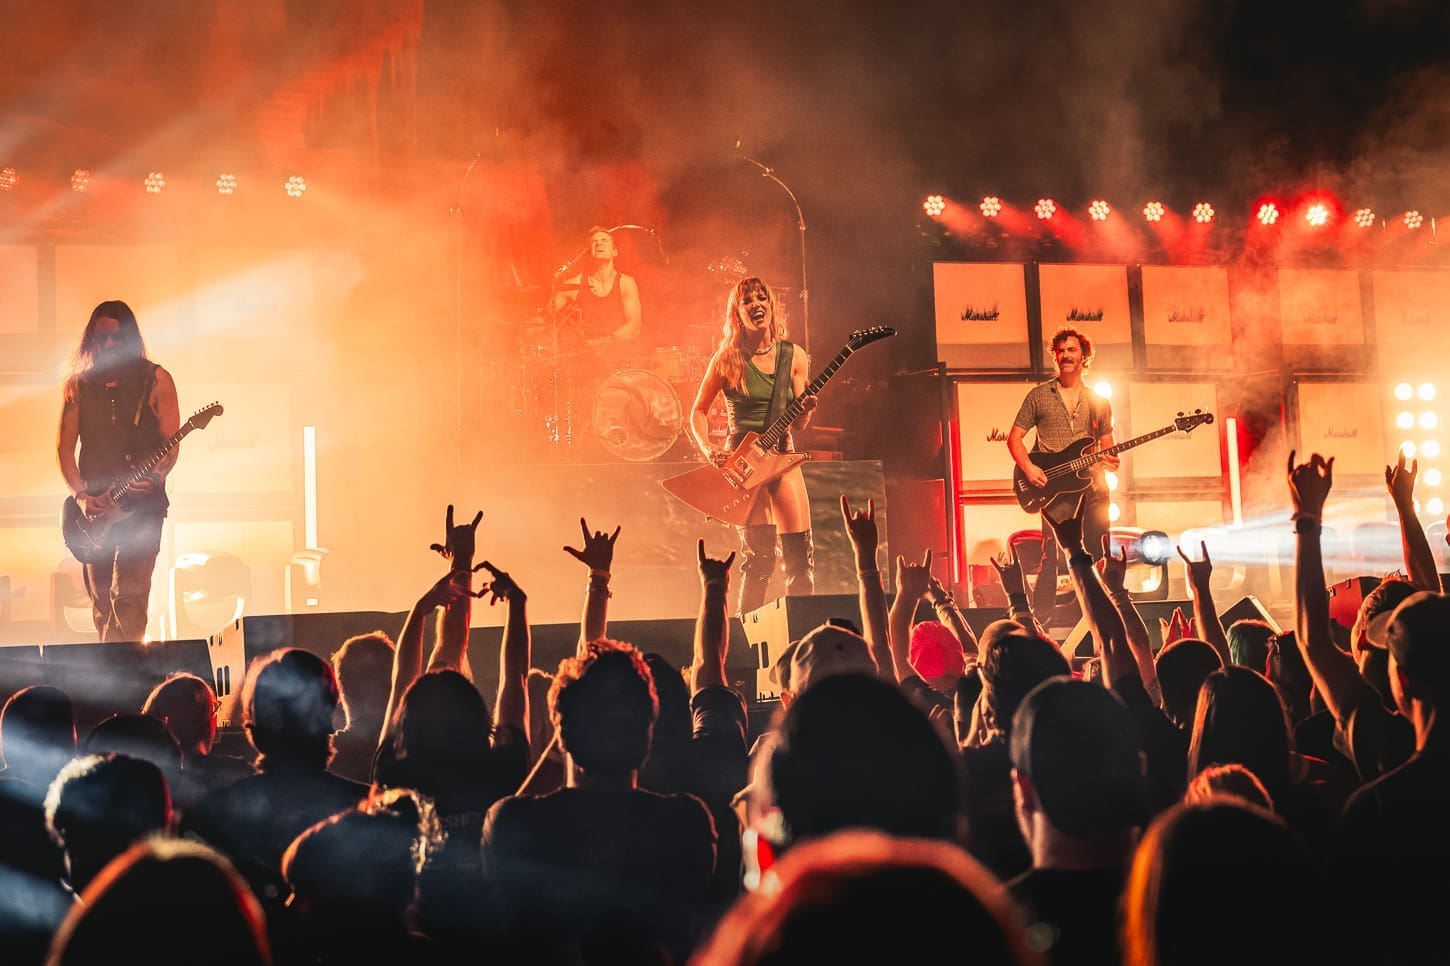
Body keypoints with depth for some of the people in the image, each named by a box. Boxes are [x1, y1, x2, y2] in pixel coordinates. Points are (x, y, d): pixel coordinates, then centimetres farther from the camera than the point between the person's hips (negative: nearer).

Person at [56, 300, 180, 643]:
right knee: (101, 597, 9)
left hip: (142, 502, -3)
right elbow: (65, 446, 8)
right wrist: (81, 494, -5)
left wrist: (155, 476, -21)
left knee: (129, 594, -14)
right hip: (94, 506, 4)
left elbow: (171, 444, -2)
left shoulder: (155, 380, 0)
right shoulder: (77, 384, 8)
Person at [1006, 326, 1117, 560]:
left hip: (1092, 484, 2)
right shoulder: (1039, 396, 8)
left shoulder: (1098, 402, 16)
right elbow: (1014, 437, 7)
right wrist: (1028, 468, -10)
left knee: (1097, 554, -2)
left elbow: (1106, 445, 18)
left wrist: (1110, 459, -6)